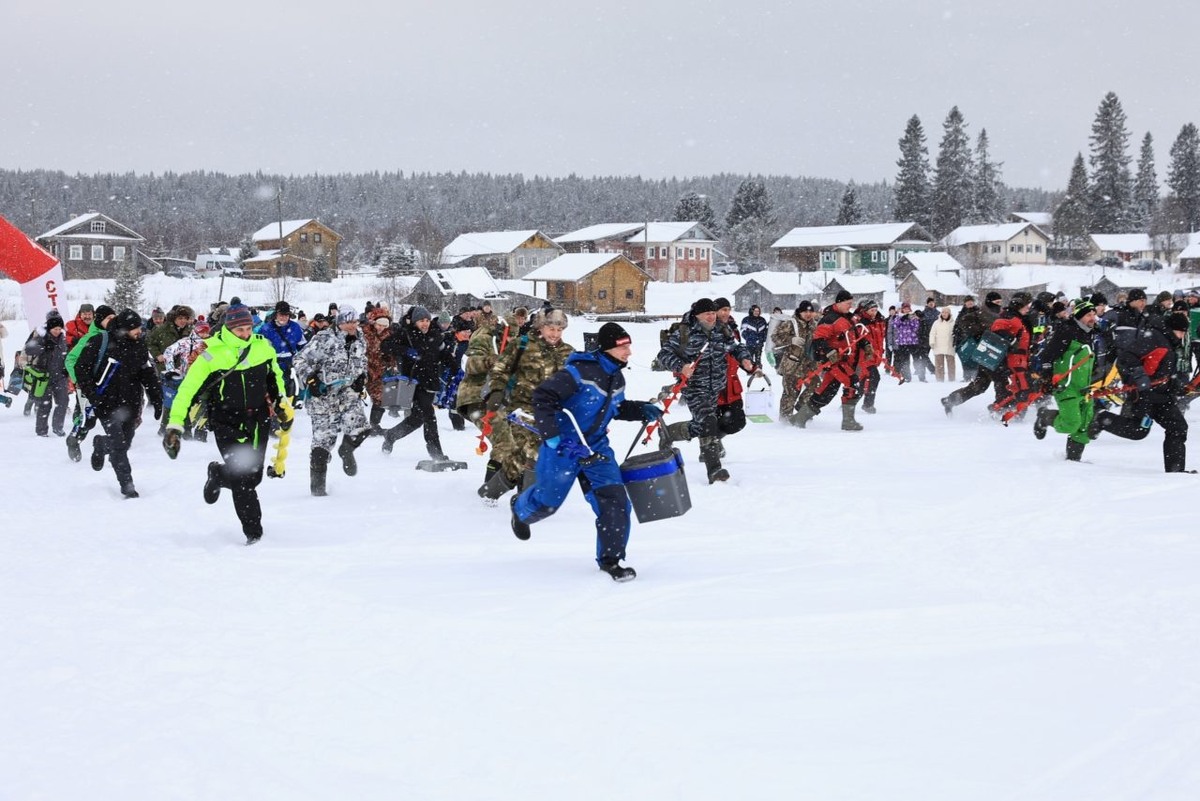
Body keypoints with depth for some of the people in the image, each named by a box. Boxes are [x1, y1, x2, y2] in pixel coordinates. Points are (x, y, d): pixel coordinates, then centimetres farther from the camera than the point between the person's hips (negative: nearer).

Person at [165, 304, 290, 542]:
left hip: (258, 419, 4)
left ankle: (217, 475, 38)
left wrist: (282, 403, 20)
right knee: (242, 478, -13)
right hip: (226, 422, -4)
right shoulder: (211, 355, -14)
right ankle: (253, 531, -2)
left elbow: (275, 375, 21)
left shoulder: (263, 348, -1)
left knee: (254, 475, 5)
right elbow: (188, 390, -12)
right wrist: (174, 426, -16)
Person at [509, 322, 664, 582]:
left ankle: (610, 559, 2)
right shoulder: (580, 372, -24)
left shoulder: (617, 378, 4)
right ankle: (520, 508, 48)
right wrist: (551, 436, -27)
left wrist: (642, 410, 6)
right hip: (563, 446, -6)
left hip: (596, 447, 6)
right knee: (547, 501, 10)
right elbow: (542, 396, -25)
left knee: (615, 501, -10)